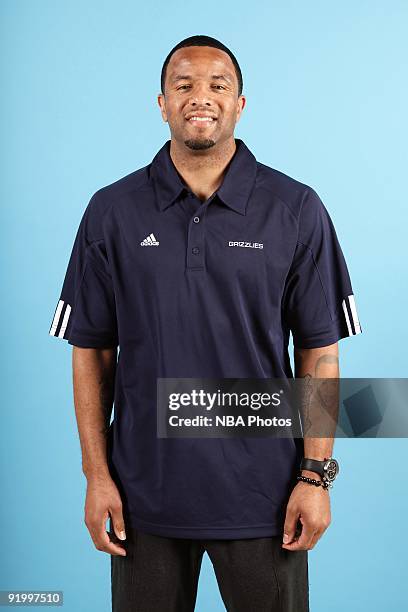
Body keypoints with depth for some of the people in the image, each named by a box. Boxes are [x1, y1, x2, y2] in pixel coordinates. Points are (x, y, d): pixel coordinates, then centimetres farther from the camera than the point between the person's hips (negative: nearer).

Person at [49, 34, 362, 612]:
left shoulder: (296, 210, -3)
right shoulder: (112, 211, 0)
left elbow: (319, 351, -1)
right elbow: (92, 352, 2)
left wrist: (316, 475, -5)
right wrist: (97, 475, -1)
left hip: (262, 496, 0)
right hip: (146, 494, 1)